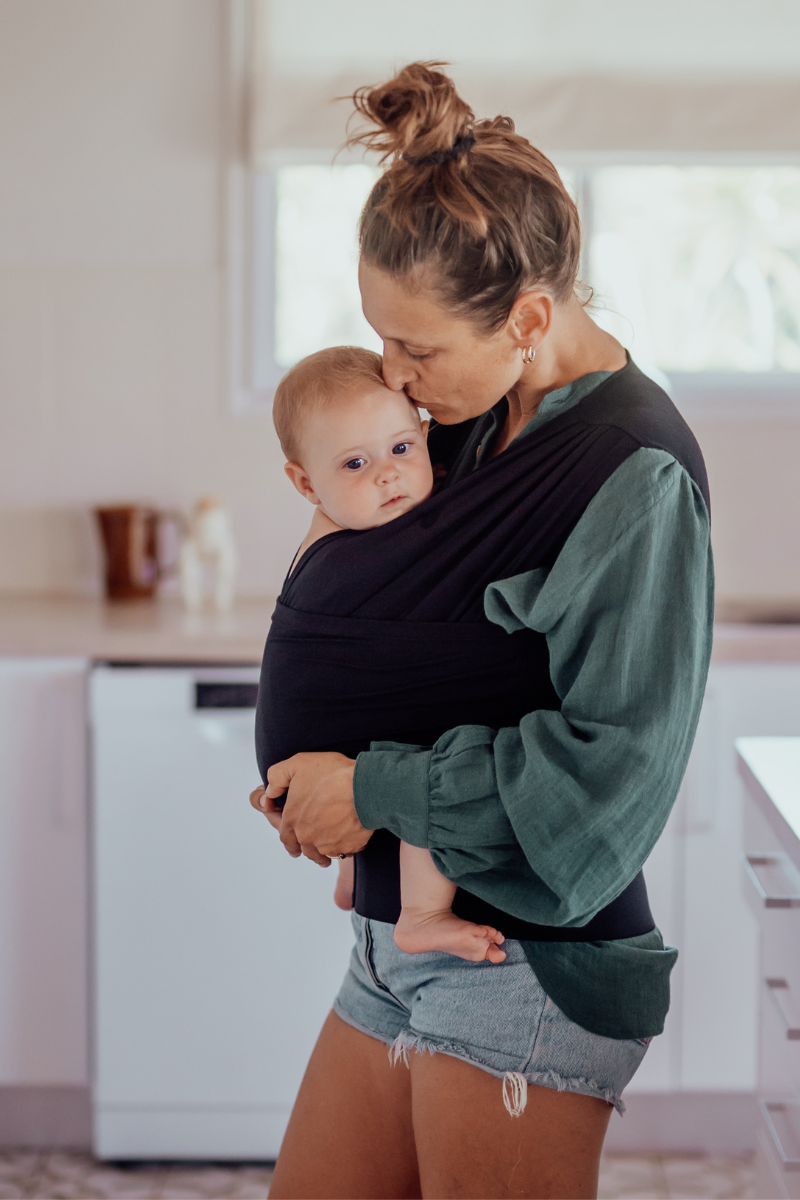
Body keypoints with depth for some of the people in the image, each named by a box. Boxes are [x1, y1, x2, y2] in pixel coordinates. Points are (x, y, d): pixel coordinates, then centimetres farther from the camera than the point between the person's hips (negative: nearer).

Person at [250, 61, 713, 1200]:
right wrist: (310, 769, 4)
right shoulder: (472, 418, 6)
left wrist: (378, 790, -15)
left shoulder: (636, 473, -19)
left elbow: (613, 764, -22)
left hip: (529, 971, -8)